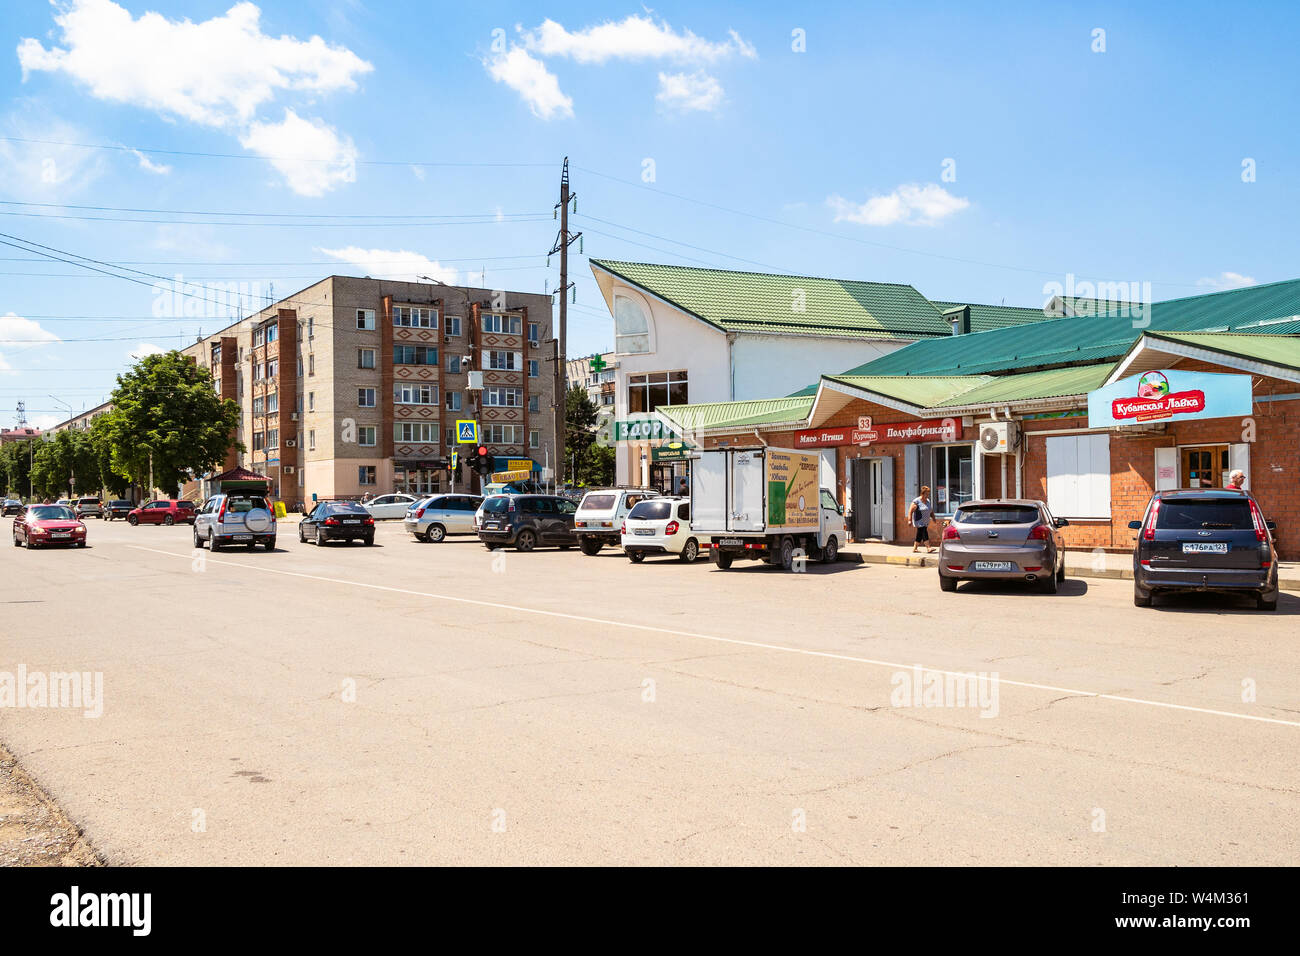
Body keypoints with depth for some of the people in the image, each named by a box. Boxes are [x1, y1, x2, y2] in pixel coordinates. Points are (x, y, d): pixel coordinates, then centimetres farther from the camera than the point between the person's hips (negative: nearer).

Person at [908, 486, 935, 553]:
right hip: (919, 522, -8)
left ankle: (914, 549, 18)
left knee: (920, 535, 10)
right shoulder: (916, 501, -11)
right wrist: (910, 520, -21)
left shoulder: (928, 501, 13)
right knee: (925, 534, -16)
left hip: (925, 522, 8)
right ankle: (928, 548, -20)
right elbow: (910, 511, -15)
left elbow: (931, 511, 25)